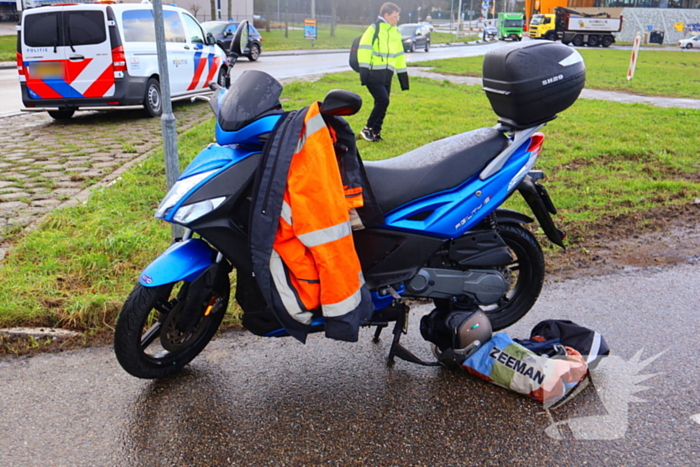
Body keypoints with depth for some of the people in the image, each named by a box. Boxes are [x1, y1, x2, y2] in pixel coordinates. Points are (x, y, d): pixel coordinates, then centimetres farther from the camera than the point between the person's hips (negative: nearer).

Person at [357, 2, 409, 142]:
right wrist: (364, 72, -18)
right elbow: (364, 50, -12)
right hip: (373, 74, -7)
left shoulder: (396, 32, 15)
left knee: (382, 103, 6)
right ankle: (368, 129, -4)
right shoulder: (374, 29, -7)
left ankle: (376, 132, 17)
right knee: (383, 100, -16)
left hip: (387, 75, 7)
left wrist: (403, 76, 19)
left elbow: (399, 55, 20)